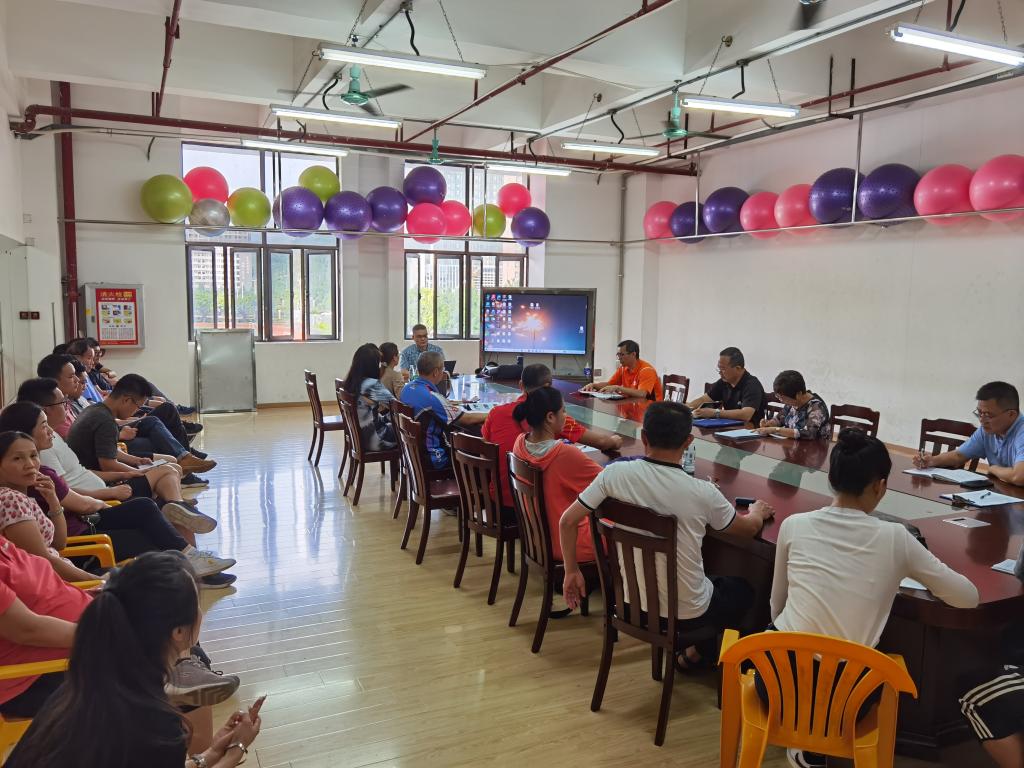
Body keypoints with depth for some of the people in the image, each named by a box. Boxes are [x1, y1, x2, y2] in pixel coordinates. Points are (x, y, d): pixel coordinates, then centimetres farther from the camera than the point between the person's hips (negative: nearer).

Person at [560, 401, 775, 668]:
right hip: (687, 612, -4)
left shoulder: (615, 473, -16)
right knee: (744, 590, 29)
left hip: (632, 601, 4)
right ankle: (698, 654, 28)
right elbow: (749, 529, -2)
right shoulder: (702, 493, -21)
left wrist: (572, 572, 5)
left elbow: (567, 522, -11)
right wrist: (757, 512, 21)